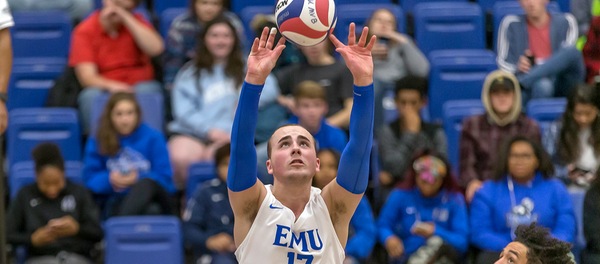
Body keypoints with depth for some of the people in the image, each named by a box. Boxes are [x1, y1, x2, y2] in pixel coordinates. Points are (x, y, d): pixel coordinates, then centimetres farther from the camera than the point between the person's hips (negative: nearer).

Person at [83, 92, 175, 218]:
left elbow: (164, 178, 1)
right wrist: (109, 180, -17)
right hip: (115, 202, 0)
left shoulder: (153, 137, 5)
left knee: (147, 184, -38)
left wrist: (138, 179, -17)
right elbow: (90, 179, 4)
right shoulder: (96, 142, 8)